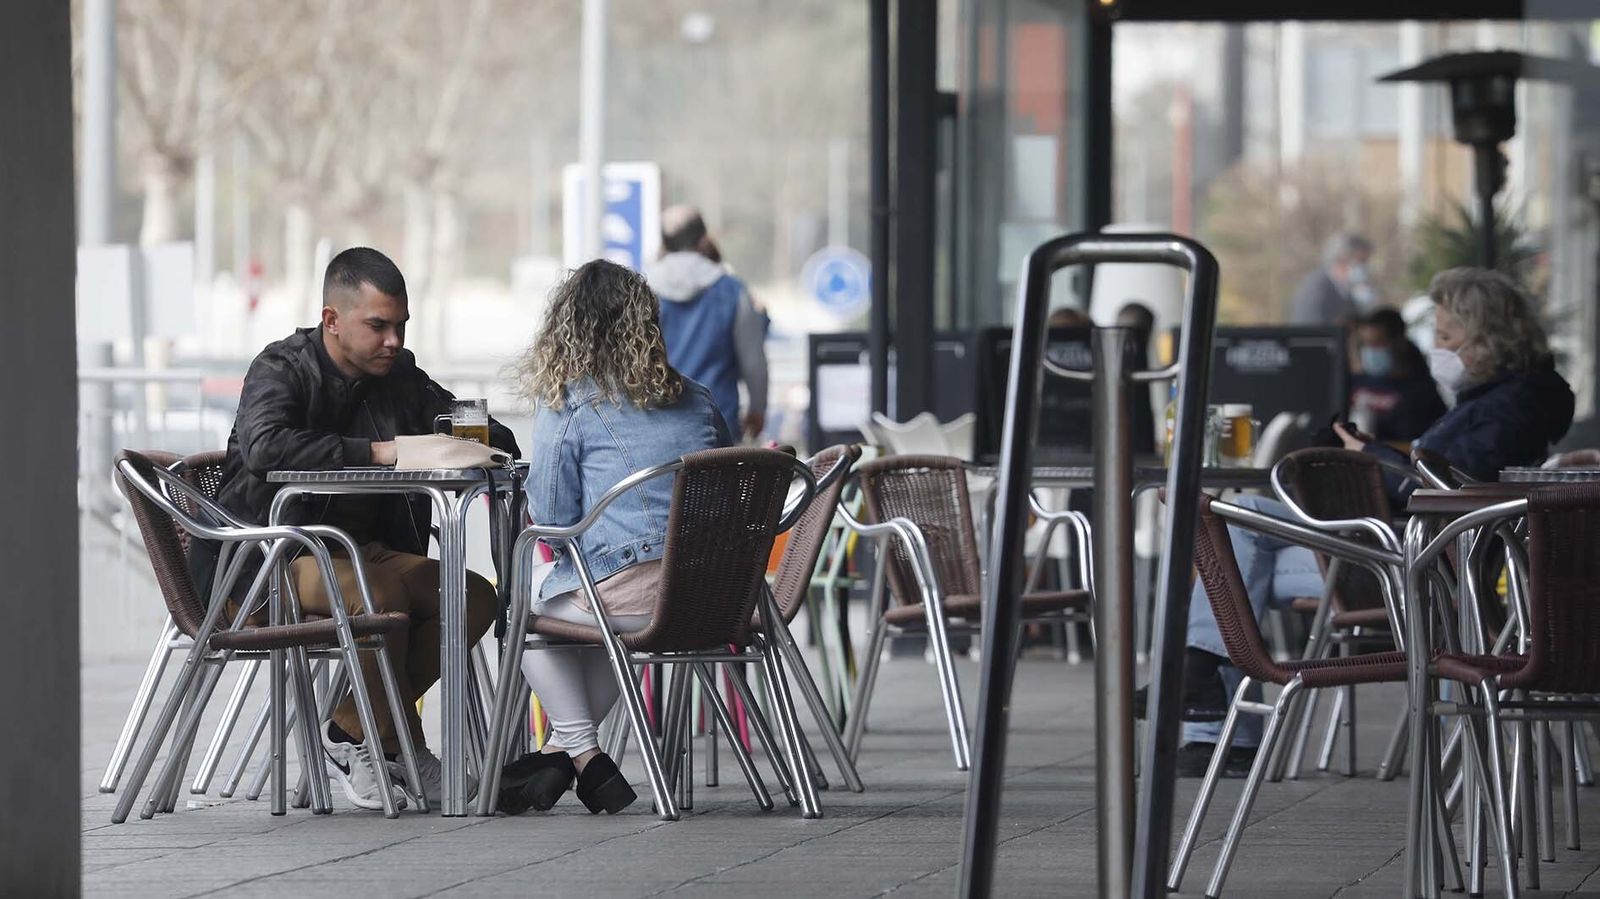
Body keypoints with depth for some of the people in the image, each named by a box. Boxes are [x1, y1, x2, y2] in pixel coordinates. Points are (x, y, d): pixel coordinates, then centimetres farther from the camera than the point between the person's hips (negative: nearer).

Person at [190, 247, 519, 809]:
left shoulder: (400, 377, 11)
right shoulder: (282, 369, -8)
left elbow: (501, 443, 16)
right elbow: (265, 447, -30)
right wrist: (377, 452, -33)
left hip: (363, 550, 7)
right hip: (271, 561, -7)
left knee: (475, 596, -14)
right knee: (383, 592, -35)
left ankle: (350, 733, -7)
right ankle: (401, 746, -13)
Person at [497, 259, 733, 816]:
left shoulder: (566, 405, -2)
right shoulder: (697, 402, 13)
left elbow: (552, 518, 0)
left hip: (629, 594, -6)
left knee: (529, 607, 26)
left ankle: (583, 754, 19)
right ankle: (563, 752, 31)